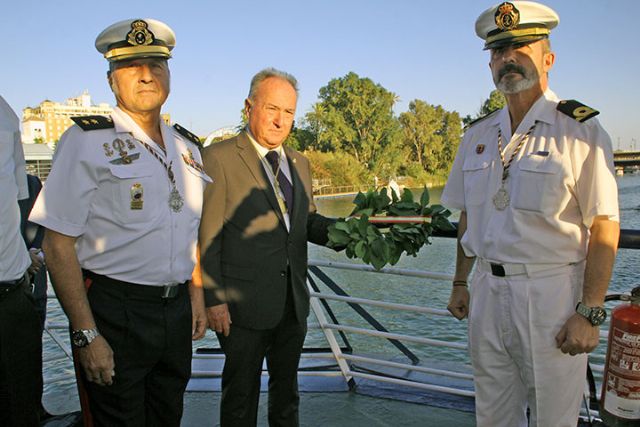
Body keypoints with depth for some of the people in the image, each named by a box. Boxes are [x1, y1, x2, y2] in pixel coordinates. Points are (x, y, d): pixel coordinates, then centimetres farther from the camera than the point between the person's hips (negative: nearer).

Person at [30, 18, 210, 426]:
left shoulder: (187, 147, 9)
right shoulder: (87, 140, -9)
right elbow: (59, 243, -13)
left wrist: (196, 298, 12)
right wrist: (87, 335, -17)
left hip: (177, 310, 6)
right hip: (116, 313, -5)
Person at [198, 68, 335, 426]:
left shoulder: (300, 163, 11)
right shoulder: (218, 158, -10)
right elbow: (208, 236, -12)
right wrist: (213, 299, -15)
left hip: (294, 301, 6)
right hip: (244, 303, -6)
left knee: (287, 387, 22)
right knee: (242, 394, 12)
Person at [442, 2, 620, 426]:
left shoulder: (580, 130, -8)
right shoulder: (478, 136, 8)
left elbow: (605, 228, -11)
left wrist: (590, 312, -15)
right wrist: (460, 283, 13)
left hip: (551, 294, -4)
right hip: (488, 291, 5)